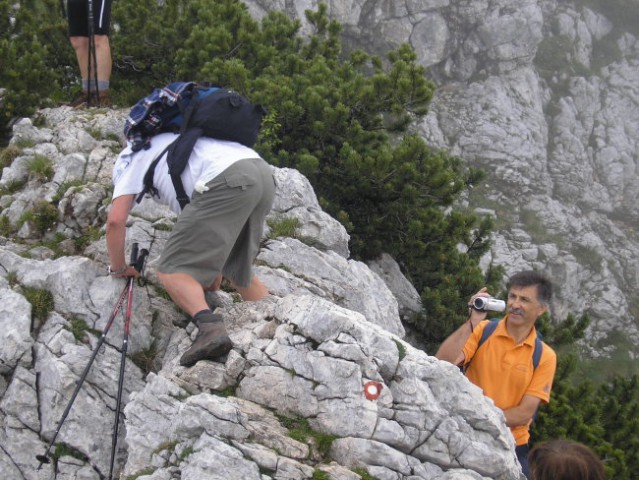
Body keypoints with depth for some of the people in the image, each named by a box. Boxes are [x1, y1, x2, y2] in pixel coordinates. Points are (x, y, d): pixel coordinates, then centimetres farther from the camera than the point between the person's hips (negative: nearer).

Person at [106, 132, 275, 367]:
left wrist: (118, 268, 25)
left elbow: (115, 219, 10)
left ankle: (209, 326, -28)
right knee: (239, 272, 25)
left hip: (226, 180, -8)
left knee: (171, 270, -3)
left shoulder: (129, 157, 23)